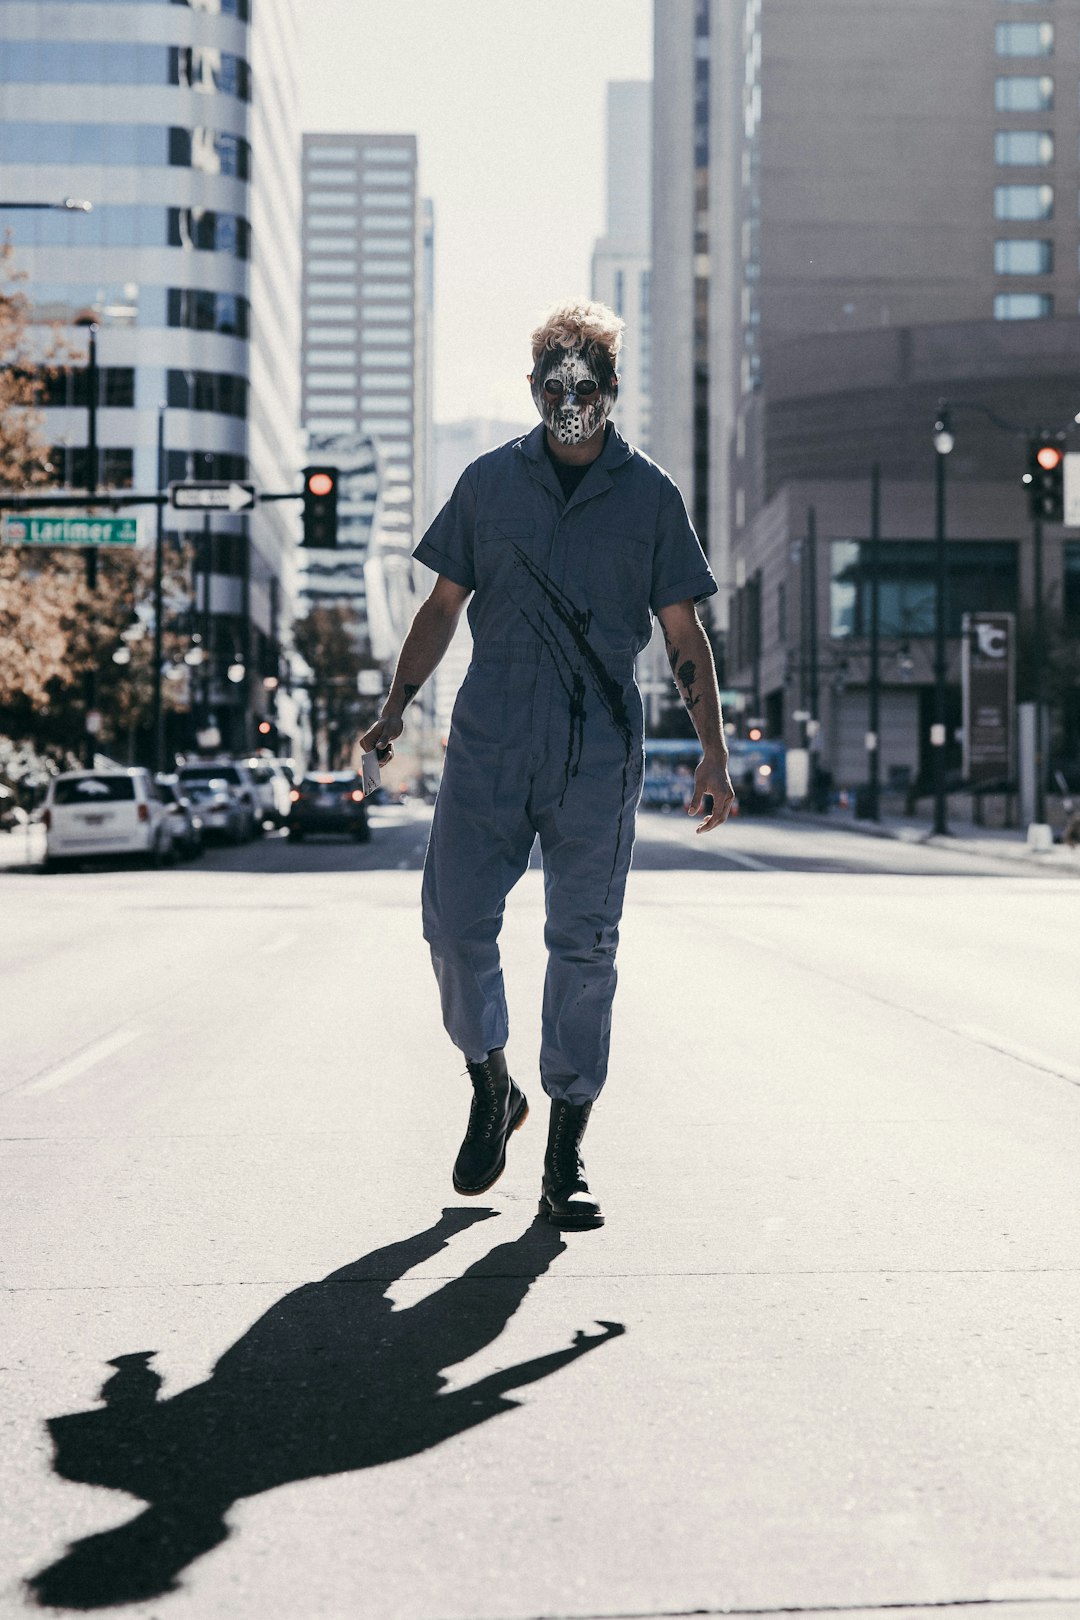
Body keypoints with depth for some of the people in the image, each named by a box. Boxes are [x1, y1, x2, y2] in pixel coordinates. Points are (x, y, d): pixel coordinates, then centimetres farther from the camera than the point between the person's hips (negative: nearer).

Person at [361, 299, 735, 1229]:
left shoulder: (649, 495, 6)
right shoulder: (489, 483, 10)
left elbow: (683, 634, 7)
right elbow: (444, 605, 15)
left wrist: (715, 753, -1)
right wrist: (398, 704, 3)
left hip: (599, 759, -1)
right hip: (488, 744, 1)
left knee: (584, 946, 1)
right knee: (455, 924, -4)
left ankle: (566, 1158, 10)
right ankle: (491, 1087, 24)